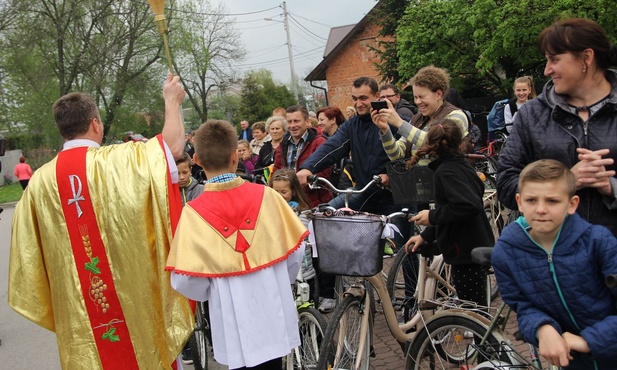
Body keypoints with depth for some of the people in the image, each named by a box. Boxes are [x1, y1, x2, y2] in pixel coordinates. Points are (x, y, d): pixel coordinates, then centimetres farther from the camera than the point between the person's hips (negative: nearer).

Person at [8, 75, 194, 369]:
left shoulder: (41, 180, -3)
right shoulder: (120, 160, -14)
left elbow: (30, 255, 3)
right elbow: (174, 145, -5)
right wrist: (172, 101, 9)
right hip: (137, 298, -3)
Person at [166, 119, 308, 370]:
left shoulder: (193, 212, -14)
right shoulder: (266, 195, -9)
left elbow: (185, 281, -13)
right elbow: (296, 251, -1)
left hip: (236, 325, -2)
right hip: (274, 314, 2)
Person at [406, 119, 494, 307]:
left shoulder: (447, 171, -17)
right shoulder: (461, 166, 12)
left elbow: (470, 206, -32)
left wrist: (432, 216, -21)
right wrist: (425, 236, 14)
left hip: (466, 251, -10)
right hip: (476, 247, 10)